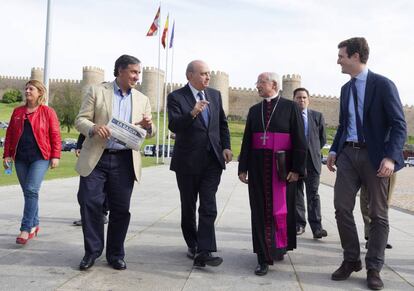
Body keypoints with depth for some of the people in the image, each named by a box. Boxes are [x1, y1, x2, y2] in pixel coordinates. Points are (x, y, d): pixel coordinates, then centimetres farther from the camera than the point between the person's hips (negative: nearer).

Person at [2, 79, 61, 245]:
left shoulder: (48, 112, 1)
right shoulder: (17, 112, 13)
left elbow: (55, 135, -3)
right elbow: (10, 134, 14)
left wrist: (55, 156, -9)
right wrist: (7, 155, 8)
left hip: (40, 157, -5)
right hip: (20, 158, 5)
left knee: (31, 190, -14)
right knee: (28, 192, 10)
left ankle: (26, 229, -10)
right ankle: (34, 225, 22)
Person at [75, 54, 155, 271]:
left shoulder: (142, 100, 12)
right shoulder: (97, 91, 4)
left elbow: (150, 132, 13)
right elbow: (80, 120, 1)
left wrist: (148, 126, -12)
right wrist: (93, 128, -21)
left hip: (124, 160, 2)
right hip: (96, 157, -2)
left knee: (120, 209, 4)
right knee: (90, 203, -2)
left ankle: (115, 254, 19)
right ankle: (92, 251, 16)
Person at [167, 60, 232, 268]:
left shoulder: (215, 95, 8)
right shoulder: (176, 97, -7)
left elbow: (223, 123, 16)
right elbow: (173, 126, -20)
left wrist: (226, 146, 3)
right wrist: (192, 113, -36)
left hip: (212, 160, 3)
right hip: (187, 161, -2)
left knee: (208, 208, -7)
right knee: (188, 207, 12)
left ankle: (204, 253, -7)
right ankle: (192, 245, 31)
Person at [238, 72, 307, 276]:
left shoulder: (290, 107, 0)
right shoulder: (254, 110, 11)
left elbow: (299, 140, -4)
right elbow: (247, 140, 11)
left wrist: (297, 169, -11)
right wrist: (243, 167, 4)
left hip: (282, 167, -3)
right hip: (258, 166, 3)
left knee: (282, 209, 6)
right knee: (261, 210, 3)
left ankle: (280, 247, 29)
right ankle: (264, 257, 11)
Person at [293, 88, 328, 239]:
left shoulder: (317, 116, 7)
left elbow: (323, 138, 14)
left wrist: (313, 150, 9)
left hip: (312, 160, 0)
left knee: (313, 194, -3)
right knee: (296, 194, 6)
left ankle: (316, 227, -2)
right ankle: (299, 224, 15)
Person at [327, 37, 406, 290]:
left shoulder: (383, 84, -7)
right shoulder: (346, 88, 14)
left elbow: (399, 124, -11)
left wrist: (391, 157, -21)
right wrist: (334, 150, 11)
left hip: (374, 156, -5)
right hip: (348, 154, 6)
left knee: (378, 214, 4)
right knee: (342, 208, 1)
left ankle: (374, 268, 16)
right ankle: (351, 260, 18)